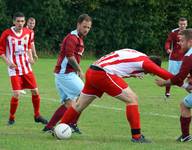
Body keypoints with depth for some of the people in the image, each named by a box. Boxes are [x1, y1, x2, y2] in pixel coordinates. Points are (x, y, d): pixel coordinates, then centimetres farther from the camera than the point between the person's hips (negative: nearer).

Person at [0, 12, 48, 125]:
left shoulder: (28, 32, 3)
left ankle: (37, 115, 21)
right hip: (14, 69, -4)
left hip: (26, 67, 4)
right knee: (16, 94, -13)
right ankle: (11, 118, 6)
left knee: (35, 91, 4)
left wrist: (30, 57, 4)